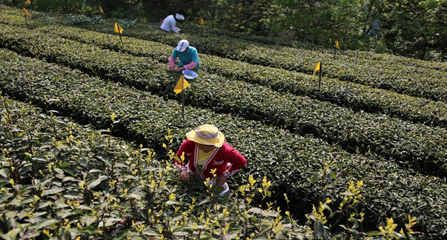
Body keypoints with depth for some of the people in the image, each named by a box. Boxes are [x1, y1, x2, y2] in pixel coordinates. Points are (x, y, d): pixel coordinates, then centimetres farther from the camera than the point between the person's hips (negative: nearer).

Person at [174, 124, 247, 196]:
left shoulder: (224, 150, -41)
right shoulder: (189, 143, -35)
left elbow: (242, 162, -23)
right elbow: (178, 157, -17)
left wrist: (225, 175, -24)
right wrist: (182, 170, -36)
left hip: (213, 177, -3)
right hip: (193, 172, 4)